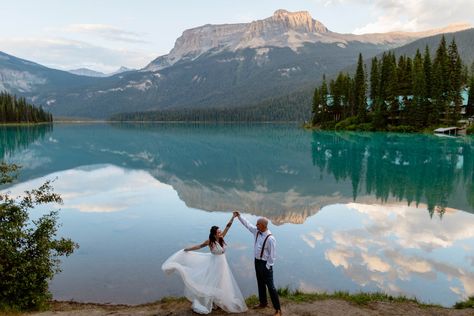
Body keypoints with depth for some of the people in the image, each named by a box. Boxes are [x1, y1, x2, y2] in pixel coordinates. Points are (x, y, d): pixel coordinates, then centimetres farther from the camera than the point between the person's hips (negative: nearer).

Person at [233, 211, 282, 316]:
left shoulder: (270, 238, -26)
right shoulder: (256, 231, -4)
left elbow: (272, 255, -19)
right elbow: (247, 224, 12)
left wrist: (267, 267, -14)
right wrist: (239, 216, 10)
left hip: (265, 264, -8)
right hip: (257, 261, 8)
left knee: (270, 286, -1)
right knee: (260, 284, 22)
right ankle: (263, 303, 41)